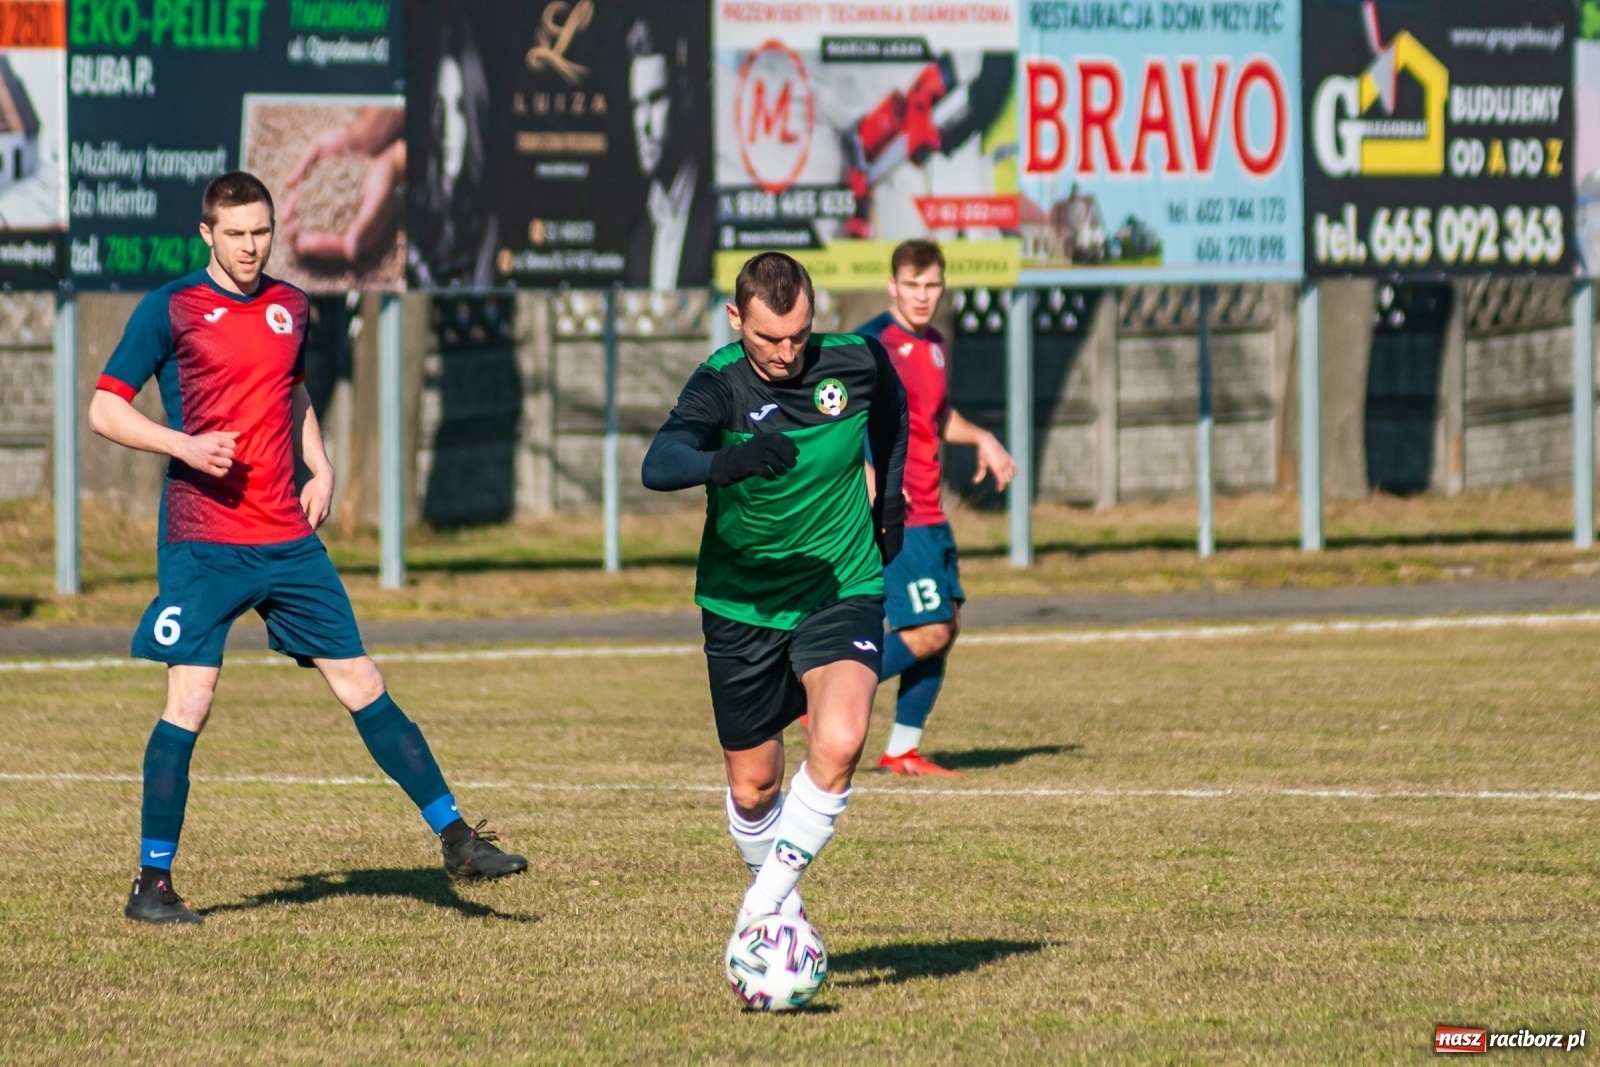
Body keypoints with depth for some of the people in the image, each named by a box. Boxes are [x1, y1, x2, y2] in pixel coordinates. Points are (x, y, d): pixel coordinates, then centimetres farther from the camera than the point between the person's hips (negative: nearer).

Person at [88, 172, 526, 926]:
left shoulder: (289, 307, 12)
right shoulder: (170, 309, -4)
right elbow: (104, 410, -4)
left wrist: (321, 468, 12)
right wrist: (183, 444, -18)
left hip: (288, 541, 5)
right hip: (202, 544, -5)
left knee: (361, 686, 5)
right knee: (189, 704, -8)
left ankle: (456, 839, 9)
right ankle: (151, 883, 2)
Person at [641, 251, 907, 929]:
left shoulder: (857, 362, -9)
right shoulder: (721, 383, -18)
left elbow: (891, 414, 18)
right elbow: (659, 465, -38)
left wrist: (889, 499, 14)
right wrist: (730, 462, -55)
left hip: (843, 591, 0)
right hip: (741, 605, 0)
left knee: (839, 745, -25)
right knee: (753, 786, 10)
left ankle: (765, 904, -12)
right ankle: (778, 892, 40)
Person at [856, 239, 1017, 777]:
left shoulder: (936, 347, 15)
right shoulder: (873, 343, -12)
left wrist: (981, 438, 15)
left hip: (929, 514, 9)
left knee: (947, 626, 7)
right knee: (928, 632, -13)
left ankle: (903, 751, 14)